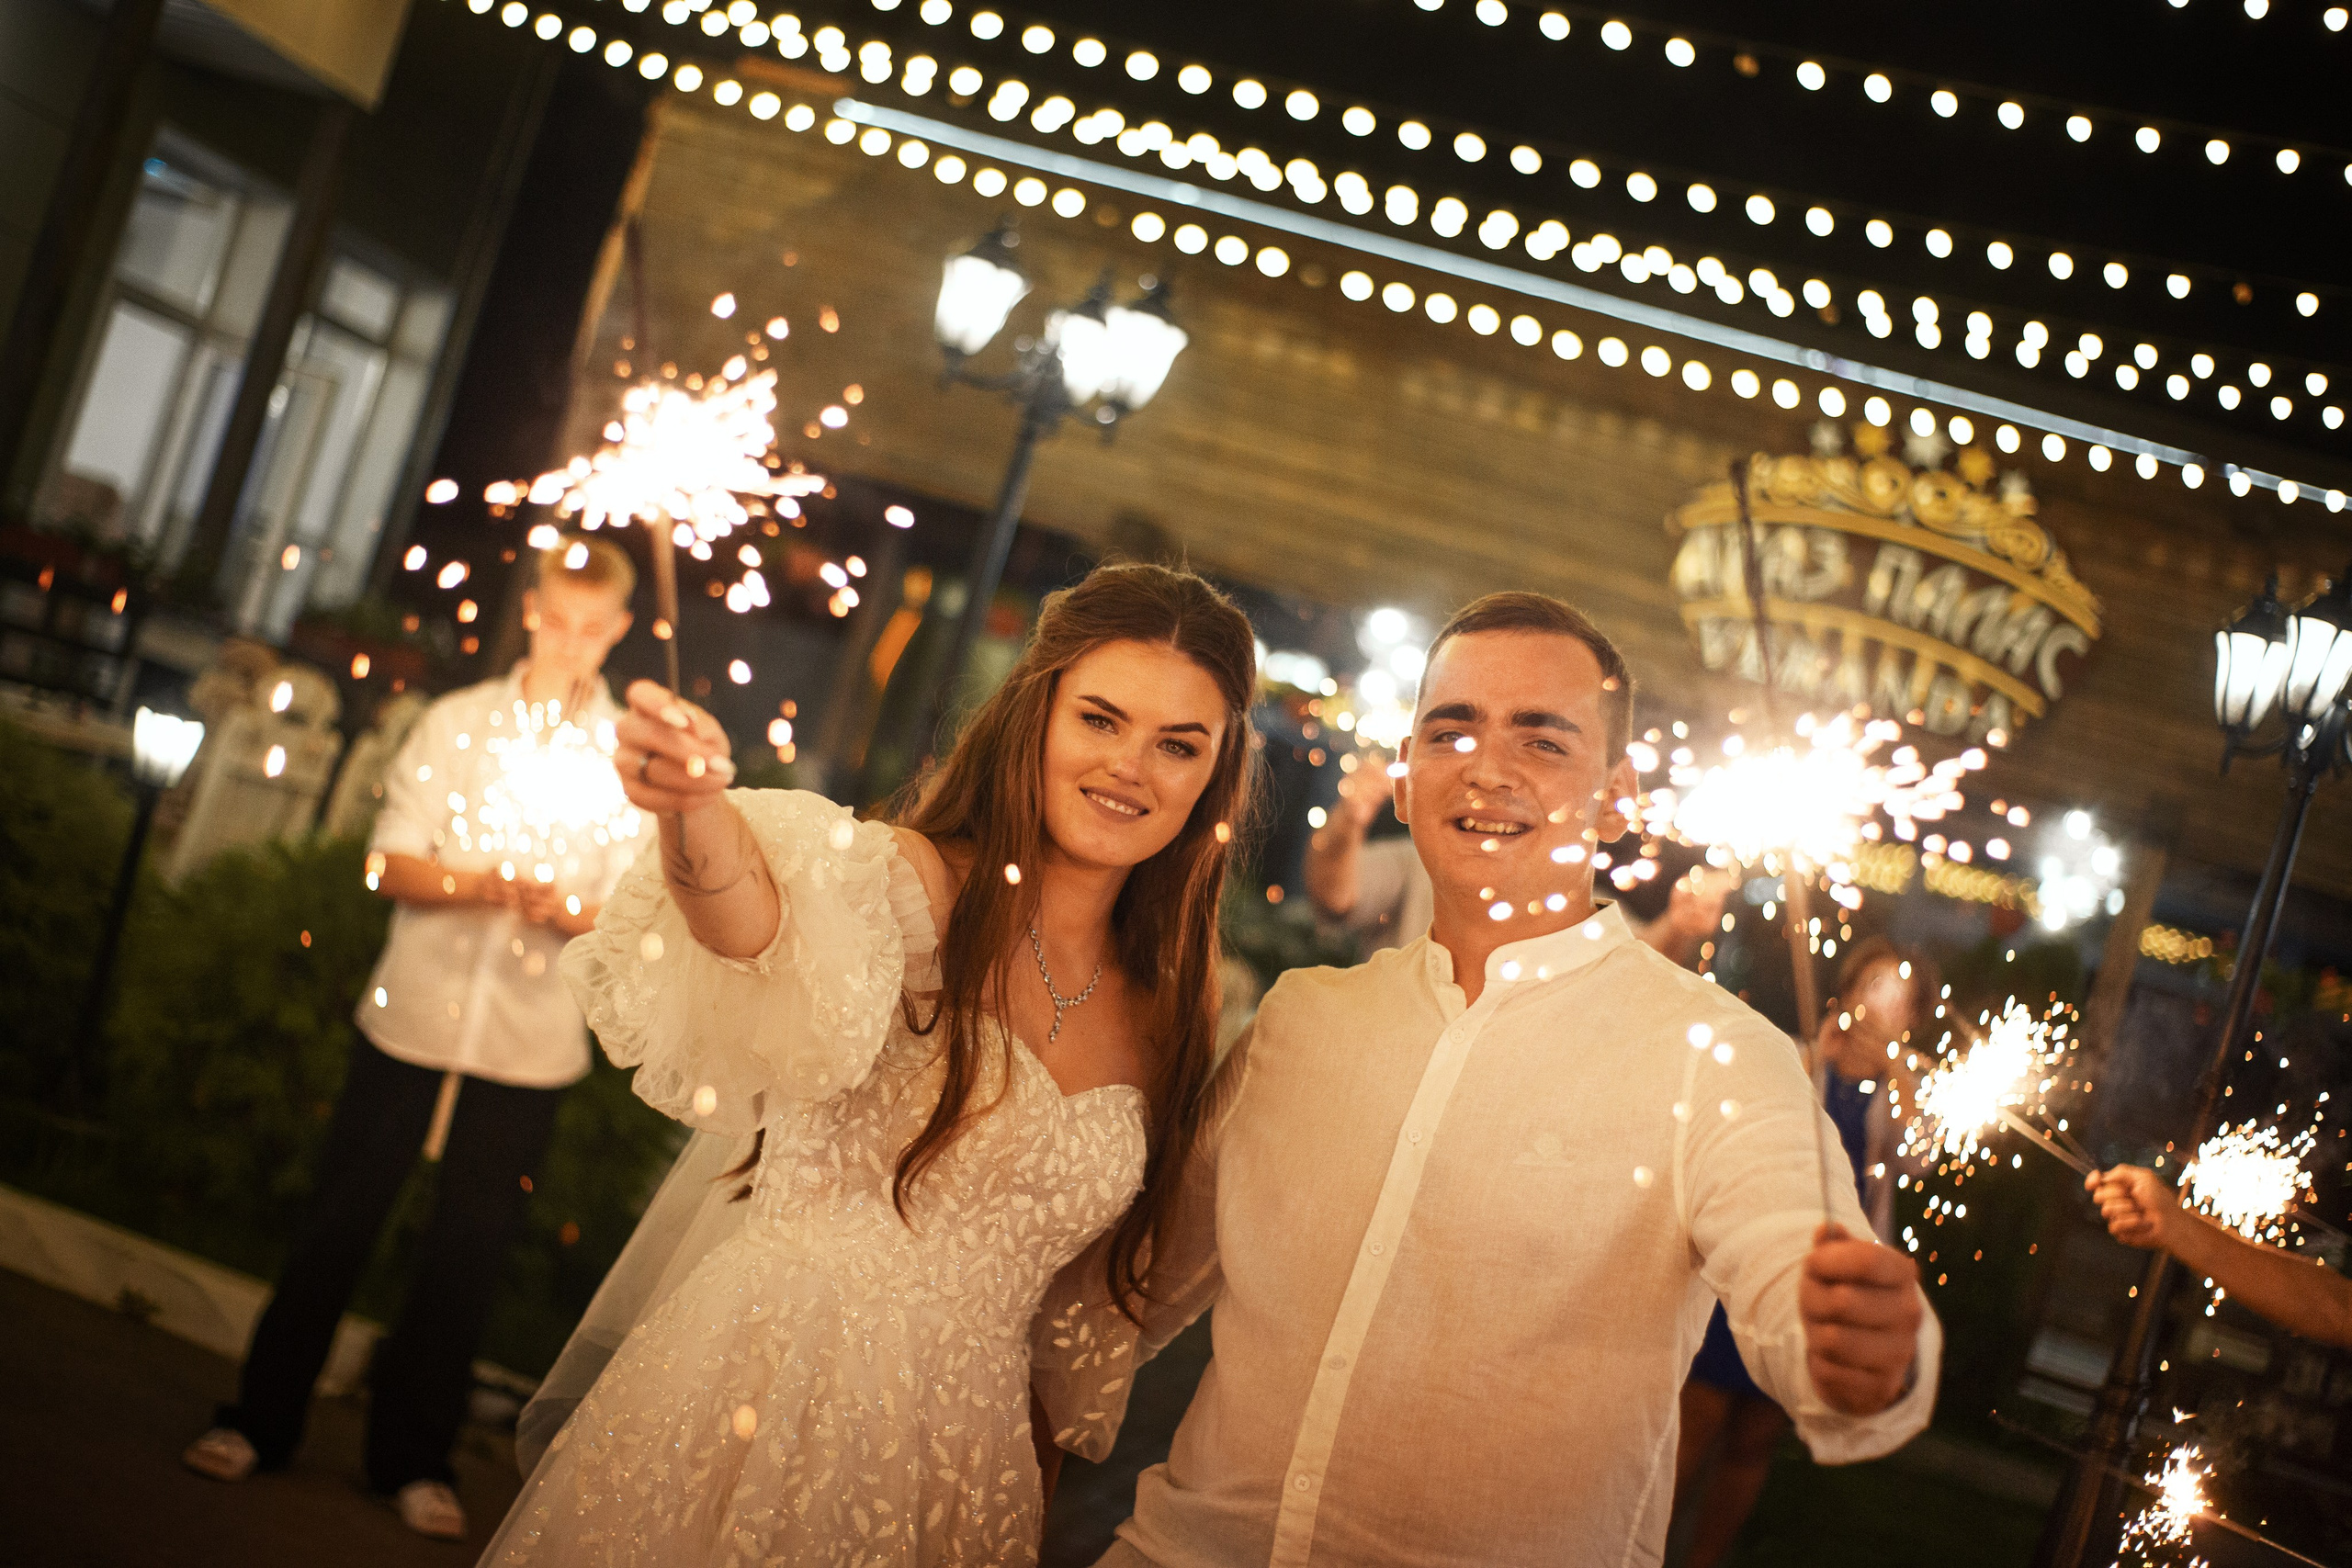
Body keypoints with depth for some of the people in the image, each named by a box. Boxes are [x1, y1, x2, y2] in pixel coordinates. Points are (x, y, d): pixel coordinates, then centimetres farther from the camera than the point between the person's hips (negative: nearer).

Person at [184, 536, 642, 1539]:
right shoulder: (456, 723, 4)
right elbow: (392, 863, -2)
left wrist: (567, 909, -24)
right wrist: (487, 884, -20)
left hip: (529, 1045, 0)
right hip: (411, 1017, 0)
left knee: (467, 1256, 6)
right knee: (338, 1224, 7)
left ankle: (412, 1455, 22)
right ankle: (260, 1420, 24)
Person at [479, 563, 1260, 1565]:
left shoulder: (1164, 1013, 5)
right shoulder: (920, 887, -10)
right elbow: (761, 918, -34)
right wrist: (696, 815, -53)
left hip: (953, 1455, 4)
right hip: (755, 1395, -4)